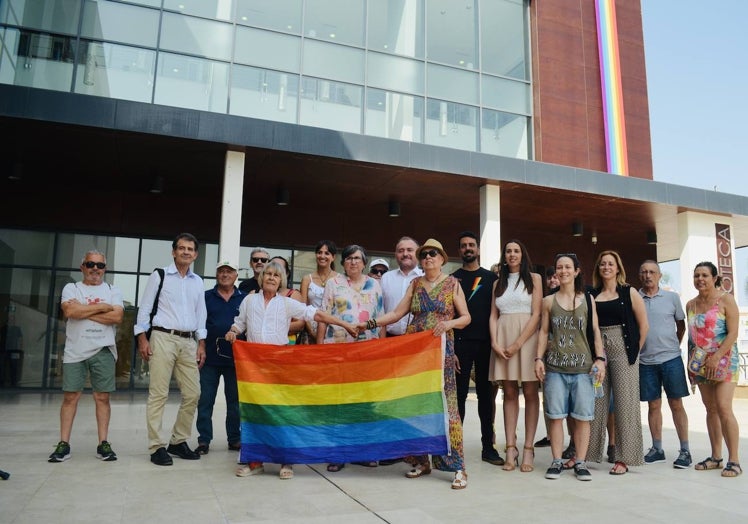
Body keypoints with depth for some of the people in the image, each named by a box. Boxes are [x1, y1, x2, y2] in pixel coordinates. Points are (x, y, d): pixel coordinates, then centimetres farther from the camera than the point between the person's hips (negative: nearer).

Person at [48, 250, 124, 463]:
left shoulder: (113, 291, 9)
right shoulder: (71, 288, 8)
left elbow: (117, 317, -7)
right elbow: (70, 311, -12)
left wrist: (83, 312, -9)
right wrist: (102, 307, -7)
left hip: (103, 351, 0)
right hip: (75, 351, 0)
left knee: (102, 397, 2)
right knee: (70, 397, 2)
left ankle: (103, 444, 7)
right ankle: (63, 444, 9)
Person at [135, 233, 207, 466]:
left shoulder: (198, 282, 13)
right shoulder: (159, 276, 2)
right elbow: (145, 308, 1)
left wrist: (201, 344, 9)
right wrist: (142, 338, -7)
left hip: (188, 342, 5)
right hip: (163, 338, -4)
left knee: (192, 394, 4)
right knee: (158, 394, -4)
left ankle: (178, 441, 19)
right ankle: (156, 447, 5)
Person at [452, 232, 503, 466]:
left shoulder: (491, 278, 11)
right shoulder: (453, 278, 7)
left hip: (486, 343, 2)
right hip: (461, 343, -1)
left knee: (487, 394, 7)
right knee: (459, 394, 2)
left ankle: (488, 446, 15)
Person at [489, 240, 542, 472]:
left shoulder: (534, 278, 4)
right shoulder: (498, 282, 15)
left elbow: (536, 314, -4)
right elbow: (493, 316, 10)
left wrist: (518, 344, -12)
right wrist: (495, 343, -6)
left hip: (527, 337, -3)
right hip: (502, 340, 3)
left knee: (530, 392, -2)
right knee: (509, 393, 4)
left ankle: (528, 449, 3)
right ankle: (511, 448, 6)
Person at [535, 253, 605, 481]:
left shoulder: (588, 299, 8)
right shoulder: (549, 301, 8)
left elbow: (595, 332, 7)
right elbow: (543, 332, 8)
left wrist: (600, 358, -2)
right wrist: (538, 358, -2)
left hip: (583, 366, 0)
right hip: (555, 366, 0)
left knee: (582, 416, 2)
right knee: (556, 415, 3)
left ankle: (580, 462, 13)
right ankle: (557, 461, 12)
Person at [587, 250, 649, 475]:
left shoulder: (629, 292, 3)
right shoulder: (592, 295, 9)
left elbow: (643, 324, 2)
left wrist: (635, 350, 0)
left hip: (622, 351, -2)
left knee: (625, 403, 0)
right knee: (595, 403, 6)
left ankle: (623, 458, 7)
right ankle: (586, 452, 14)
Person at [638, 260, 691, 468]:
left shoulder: (672, 297, 2)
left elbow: (681, 326, 11)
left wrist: (673, 347, 8)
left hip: (671, 359, -1)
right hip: (646, 361, 1)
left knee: (676, 404, 3)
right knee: (653, 405, 9)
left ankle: (684, 450, 13)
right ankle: (657, 449, 19)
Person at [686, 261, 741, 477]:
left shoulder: (726, 299, -4)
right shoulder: (691, 305, 11)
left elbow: (733, 333, -11)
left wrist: (716, 357, -19)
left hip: (723, 360, -5)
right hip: (700, 362, 5)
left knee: (723, 408, -13)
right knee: (711, 409, 8)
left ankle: (734, 460, -5)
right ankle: (716, 457, 15)